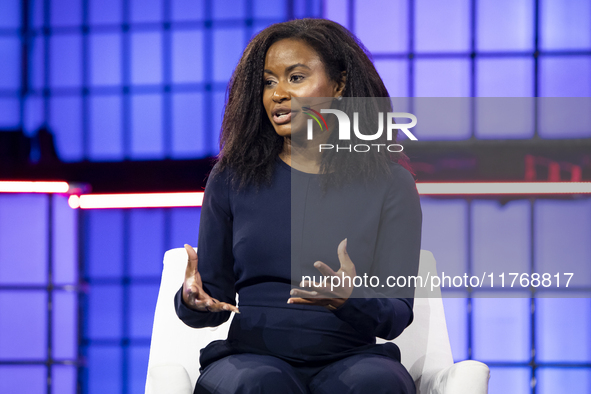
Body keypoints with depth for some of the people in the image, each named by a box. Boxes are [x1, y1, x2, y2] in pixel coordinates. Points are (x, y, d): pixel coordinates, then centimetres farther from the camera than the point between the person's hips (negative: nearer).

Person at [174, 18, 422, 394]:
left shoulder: (389, 183, 5)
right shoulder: (232, 178, 10)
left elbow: (398, 315, -1)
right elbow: (216, 295, 12)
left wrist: (351, 300, -24)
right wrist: (193, 301, -13)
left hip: (350, 357, 0)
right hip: (251, 356, 1)